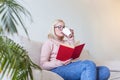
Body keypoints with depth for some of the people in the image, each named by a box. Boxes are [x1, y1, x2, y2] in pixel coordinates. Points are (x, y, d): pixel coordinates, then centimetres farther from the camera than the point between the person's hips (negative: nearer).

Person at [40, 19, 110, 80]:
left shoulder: (66, 42, 29)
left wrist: (71, 38, 10)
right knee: (89, 64, -34)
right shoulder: (49, 43, 10)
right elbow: (43, 64, -1)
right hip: (58, 69, -6)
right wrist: (60, 63, -16)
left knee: (105, 70, -20)